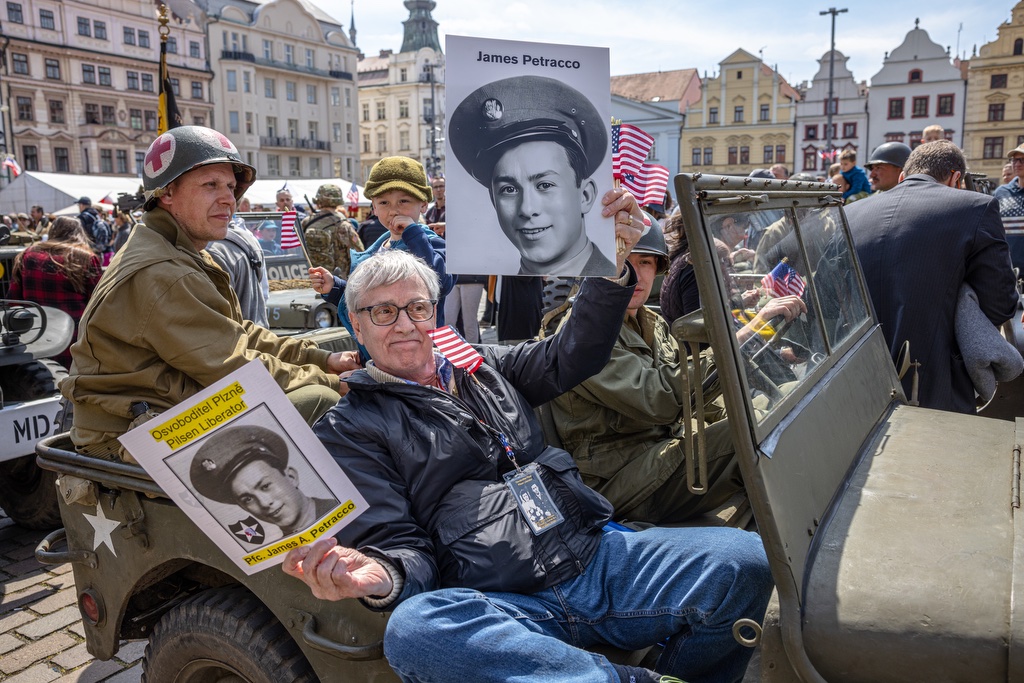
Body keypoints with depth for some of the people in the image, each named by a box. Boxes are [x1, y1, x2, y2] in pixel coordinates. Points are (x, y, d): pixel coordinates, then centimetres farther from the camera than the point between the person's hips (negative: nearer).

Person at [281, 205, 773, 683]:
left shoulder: (483, 368, 21)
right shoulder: (349, 430, 7)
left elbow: (571, 358, 12)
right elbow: (398, 541, 0)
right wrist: (382, 578, -25)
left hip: (599, 556, 4)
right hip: (495, 608, -3)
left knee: (744, 560, -17)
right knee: (412, 629, -38)